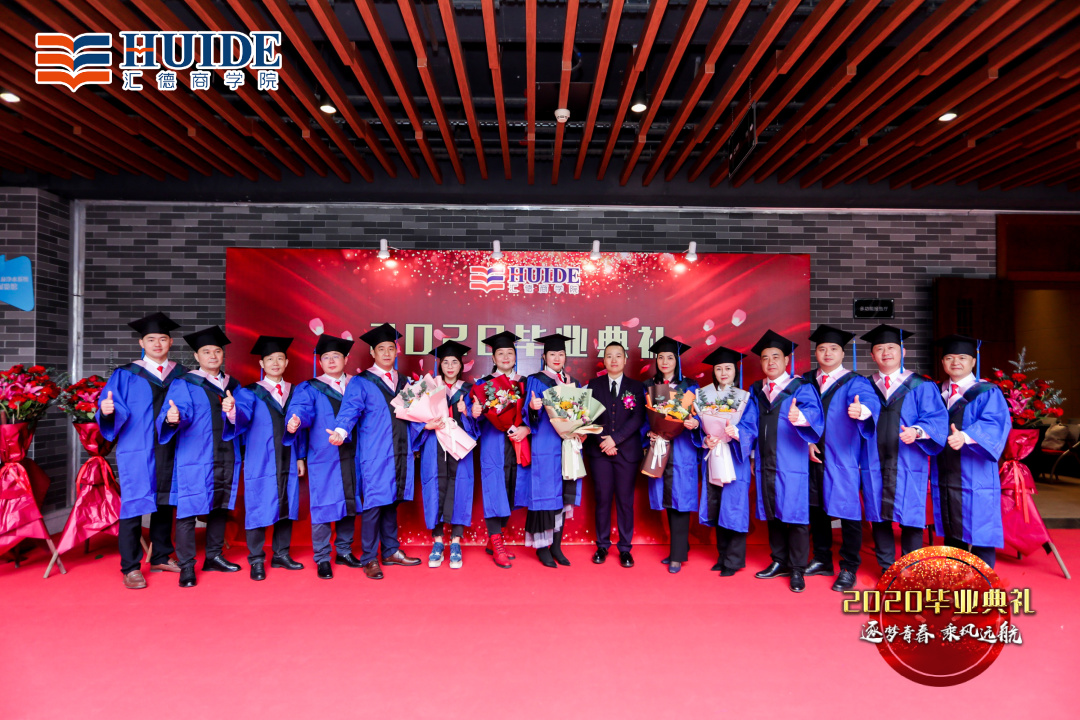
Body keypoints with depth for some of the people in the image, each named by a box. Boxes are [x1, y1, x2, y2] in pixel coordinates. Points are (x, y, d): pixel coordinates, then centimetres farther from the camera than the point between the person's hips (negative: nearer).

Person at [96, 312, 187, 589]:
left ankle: (161, 558, 25)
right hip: (137, 451, -3)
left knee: (165, 503, 11)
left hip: (170, 451, 3)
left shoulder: (181, 375, 10)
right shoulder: (125, 375, 4)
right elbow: (116, 410, -6)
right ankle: (130, 568, 7)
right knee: (134, 504, -3)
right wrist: (108, 409, -25)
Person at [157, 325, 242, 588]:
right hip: (195, 457, -5)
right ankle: (186, 567, 4)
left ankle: (214, 557, 24)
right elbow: (181, 411, -15)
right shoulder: (184, 384, 1)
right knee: (189, 510, -4)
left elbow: (241, 420, 5)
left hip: (227, 457, 5)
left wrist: (233, 411, -18)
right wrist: (172, 417, -38)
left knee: (220, 507, 11)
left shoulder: (232, 385, 14)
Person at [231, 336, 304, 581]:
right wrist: (233, 411, -40)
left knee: (287, 506, 7)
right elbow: (242, 417, -17)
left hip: (288, 461, 3)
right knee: (259, 508, -1)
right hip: (261, 461, -3)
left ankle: (281, 554, 21)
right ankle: (256, 560, 11)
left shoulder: (295, 392, 12)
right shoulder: (250, 393, 2)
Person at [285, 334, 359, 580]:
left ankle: (343, 550, 25)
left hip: (351, 456, 4)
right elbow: (301, 410, -16)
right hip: (323, 458, -3)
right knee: (323, 506, -1)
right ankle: (322, 558, 11)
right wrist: (295, 421, -36)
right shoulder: (309, 389, 3)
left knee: (350, 503, 9)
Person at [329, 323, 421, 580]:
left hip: (399, 452, 5)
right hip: (374, 454, -5)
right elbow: (350, 409, -17)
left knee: (392, 501, 12)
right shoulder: (361, 383, -2)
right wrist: (340, 431, -34)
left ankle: (390, 551, 25)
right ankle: (369, 559, 8)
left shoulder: (402, 381, 16)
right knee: (374, 503, -3)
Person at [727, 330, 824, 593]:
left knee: (795, 515, 1)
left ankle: (797, 570, 14)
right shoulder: (756, 391, 11)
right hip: (765, 465, 5)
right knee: (772, 514, 14)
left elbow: (814, 412, -22)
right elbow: (750, 424, 4)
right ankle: (779, 562, 29)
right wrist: (736, 431, -18)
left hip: (791, 465, -5)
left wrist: (801, 417, -45)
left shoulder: (801, 388, -3)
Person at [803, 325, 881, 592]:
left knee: (848, 511, -2)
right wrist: (807, 441, -7)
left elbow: (869, 400, -24)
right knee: (816, 508, 13)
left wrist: (861, 410, -47)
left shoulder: (854, 382, -4)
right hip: (814, 456, 4)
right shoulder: (806, 382, 9)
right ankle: (822, 561, 29)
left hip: (843, 459, -4)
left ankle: (848, 569, 13)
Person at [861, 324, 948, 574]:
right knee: (878, 516, 7)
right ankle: (886, 570, 21)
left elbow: (937, 418, -7)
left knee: (909, 517, 1)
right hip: (875, 463, 2)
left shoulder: (921, 386, 4)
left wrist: (917, 431, -24)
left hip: (908, 462, -2)